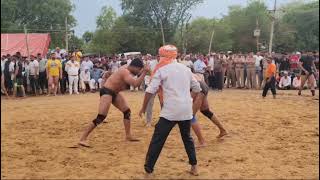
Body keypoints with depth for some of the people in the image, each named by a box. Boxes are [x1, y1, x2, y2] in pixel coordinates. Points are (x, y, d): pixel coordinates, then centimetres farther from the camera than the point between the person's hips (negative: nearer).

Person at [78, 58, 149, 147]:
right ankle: (82, 139, -15)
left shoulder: (128, 68, 2)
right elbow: (136, 84, -38)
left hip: (115, 92, 11)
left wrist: (143, 71, 0)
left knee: (127, 111, 13)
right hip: (107, 92, -10)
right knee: (101, 117, -17)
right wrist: (144, 73, -31)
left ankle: (128, 135, 24)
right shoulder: (125, 72, -26)